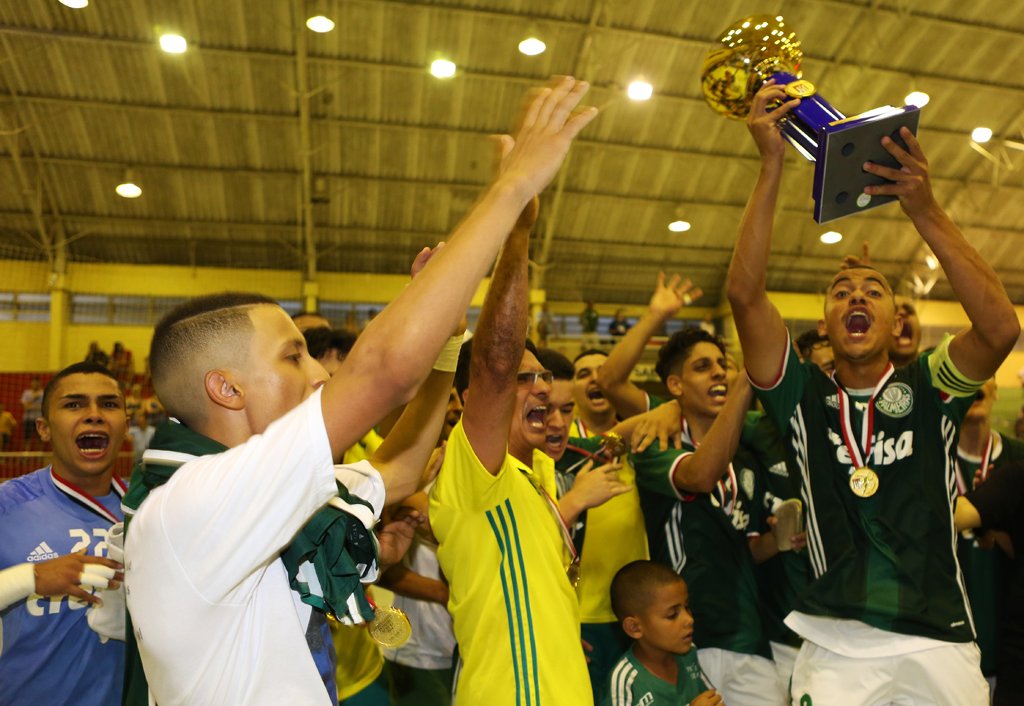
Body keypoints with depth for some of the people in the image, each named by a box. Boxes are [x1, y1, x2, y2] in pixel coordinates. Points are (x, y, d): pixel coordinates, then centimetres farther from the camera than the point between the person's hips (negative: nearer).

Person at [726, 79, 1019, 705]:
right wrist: (772, 164, -16)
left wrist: (925, 209, -22)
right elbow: (745, 295, -11)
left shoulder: (929, 389, 4)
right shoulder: (803, 397, 2)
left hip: (940, 643, 1)